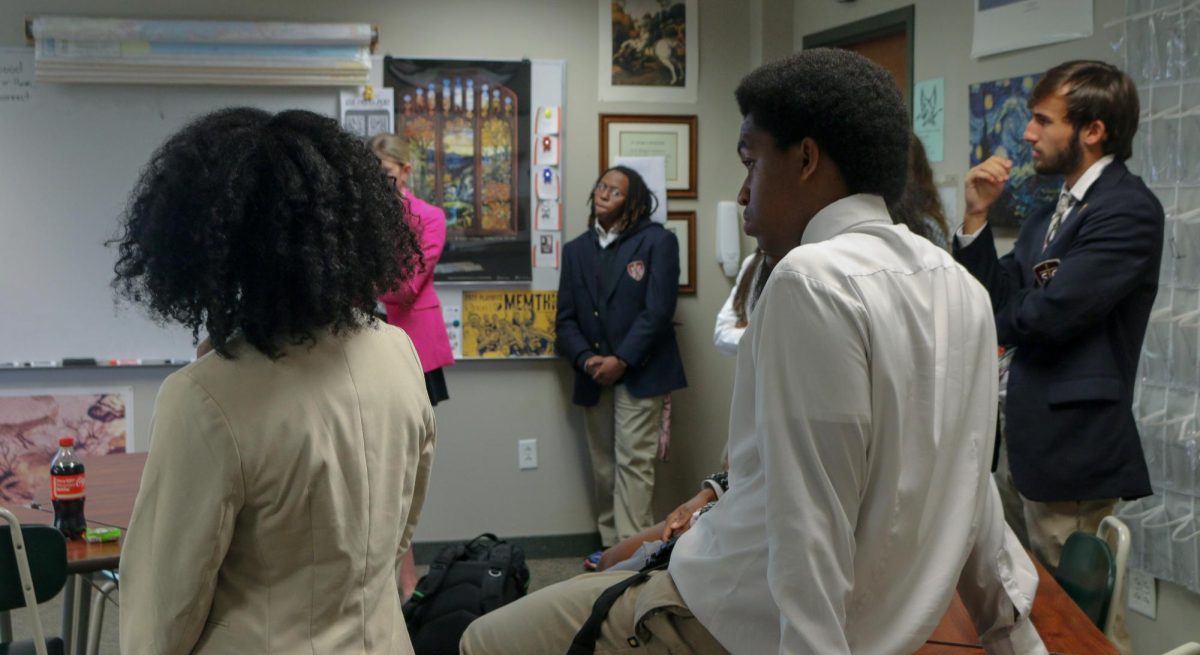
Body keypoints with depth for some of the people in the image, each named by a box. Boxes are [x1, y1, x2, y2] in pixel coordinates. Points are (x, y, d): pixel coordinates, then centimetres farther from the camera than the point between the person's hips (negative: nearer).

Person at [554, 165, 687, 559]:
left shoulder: (657, 242, -1)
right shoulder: (576, 250, 14)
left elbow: (657, 310, -10)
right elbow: (566, 319, 9)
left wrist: (621, 360, -14)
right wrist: (586, 359, -8)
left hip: (639, 373, -5)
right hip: (594, 378, 5)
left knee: (633, 463, -9)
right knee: (603, 468, 7)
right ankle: (611, 546, 13)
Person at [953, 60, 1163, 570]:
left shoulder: (1128, 211, -15)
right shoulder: (1053, 213, 13)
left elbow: (1046, 315, -23)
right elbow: (994, 300, 8)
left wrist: (1004, 317, -1)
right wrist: (977, 214, -2)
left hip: (1074, 448, -8)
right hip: (1037, 444, 9)